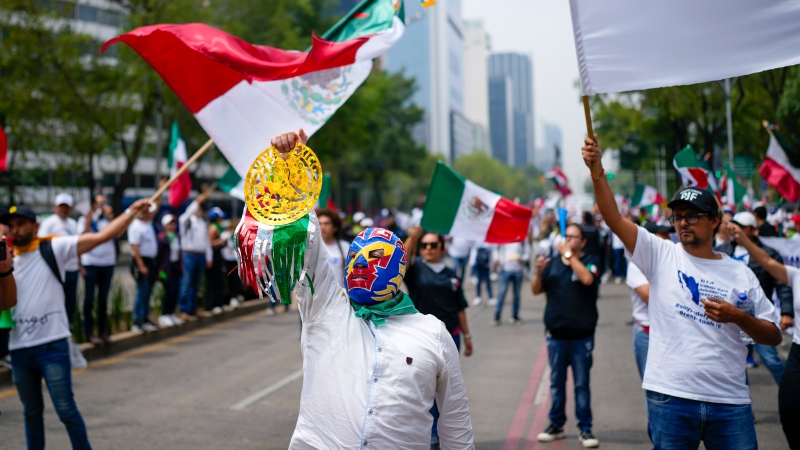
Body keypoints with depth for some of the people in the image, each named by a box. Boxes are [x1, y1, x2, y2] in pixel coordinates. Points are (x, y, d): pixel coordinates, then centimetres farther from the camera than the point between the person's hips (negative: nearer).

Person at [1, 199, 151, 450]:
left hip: (52, 345, -4)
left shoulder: (53, 248, -3)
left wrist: (131, 212, -15)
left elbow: (101, 237, -9)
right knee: (32, 412, 16)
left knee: (66, 410, -3)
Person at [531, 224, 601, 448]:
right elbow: (536, 290, 4)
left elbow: (587, 279, -23)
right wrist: (539, 271, -14)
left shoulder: (590, 261, -2)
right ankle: (556, 425, 20)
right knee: (557, 382, 11)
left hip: (582, 336, -3)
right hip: (556, 334, 3)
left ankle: (585, 429, 8)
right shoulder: (552, 263, 5)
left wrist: (569, 254, -18)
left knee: (582, 384, 3)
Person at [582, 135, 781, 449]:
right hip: (670, 398, -1)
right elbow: (613, 218, -8)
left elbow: (774, 336, 9)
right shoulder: (661, 255, 4)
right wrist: (597, 170, -21)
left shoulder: (741, 274, 8)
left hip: (730, 404, 1)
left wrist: (737, 317, -9)